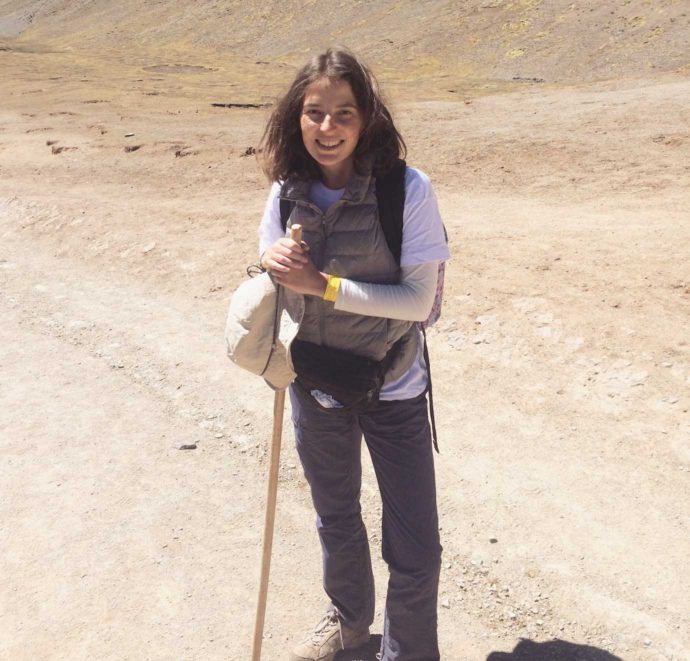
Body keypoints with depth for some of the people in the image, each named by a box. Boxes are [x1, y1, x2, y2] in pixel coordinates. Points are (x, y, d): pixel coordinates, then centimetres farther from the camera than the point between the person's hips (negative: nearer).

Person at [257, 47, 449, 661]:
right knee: (335, 519, 25)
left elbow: (419, 299, -22)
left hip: (392, 391, -3)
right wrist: (274, 266, -22)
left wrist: (322, 283, -29)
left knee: (415, 547, 4)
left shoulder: (408, 190, -22)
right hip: (315, 387, 4)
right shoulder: (287, 194, -10)